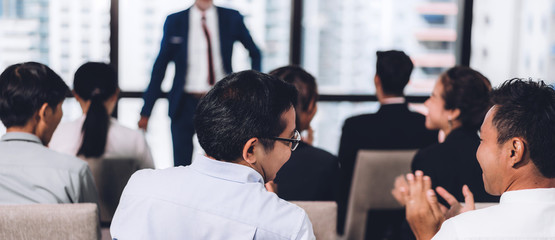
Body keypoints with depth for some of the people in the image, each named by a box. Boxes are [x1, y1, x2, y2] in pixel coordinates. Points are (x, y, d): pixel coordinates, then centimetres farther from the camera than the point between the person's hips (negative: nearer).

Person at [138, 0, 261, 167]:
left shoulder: (232, 18, 2)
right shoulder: (175, 21, 1)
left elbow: (255, 53, 17)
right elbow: (160, 67, 4)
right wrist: (146, 112, 1)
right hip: (185, 103, 0)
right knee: (181, 165, 1)